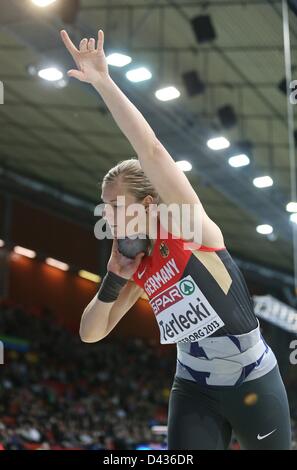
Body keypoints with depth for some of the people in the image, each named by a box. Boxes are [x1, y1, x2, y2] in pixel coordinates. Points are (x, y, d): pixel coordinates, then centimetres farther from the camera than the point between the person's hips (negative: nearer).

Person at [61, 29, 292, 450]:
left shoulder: (188, 226, -13)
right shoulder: (140, 268, 4)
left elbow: (151, 150, -26)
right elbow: (91, 333, 9)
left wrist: (103, 81, -27)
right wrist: (115, 279, -6)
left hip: (252, 380, -5)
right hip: (193, 387, 5)